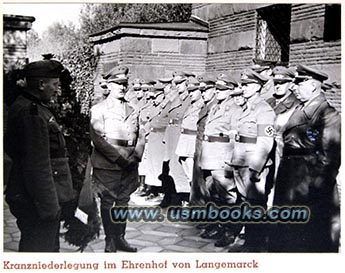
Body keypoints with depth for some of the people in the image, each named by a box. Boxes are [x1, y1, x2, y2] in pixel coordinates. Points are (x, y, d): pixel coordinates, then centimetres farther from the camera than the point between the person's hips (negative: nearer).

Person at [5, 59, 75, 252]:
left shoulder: (31, 108, 12)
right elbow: (37, 166, -24)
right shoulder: (32, 113, -21)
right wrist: (49, 206, -21)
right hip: (36, 204, -10)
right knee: (42, 248, 1)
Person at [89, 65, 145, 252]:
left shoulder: (132, 111, 15)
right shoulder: (98, 110, -3)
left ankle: (120, 238, 23)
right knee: (108, 202, 2)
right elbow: (98, 139, -12)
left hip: (129, 166, 5)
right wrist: (119, 157, -16)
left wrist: (136, 156, -2)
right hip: (107, 165, -5)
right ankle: (110, 241, 14)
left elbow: (140, 136, 15)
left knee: (123, 201, 11)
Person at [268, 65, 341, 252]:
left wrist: (319, 186, -17)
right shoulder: (300, 110, 14)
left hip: (308, 181, -8)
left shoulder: (327, 114, -12)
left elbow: (329, 154, -16)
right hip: (288, 177, 8)